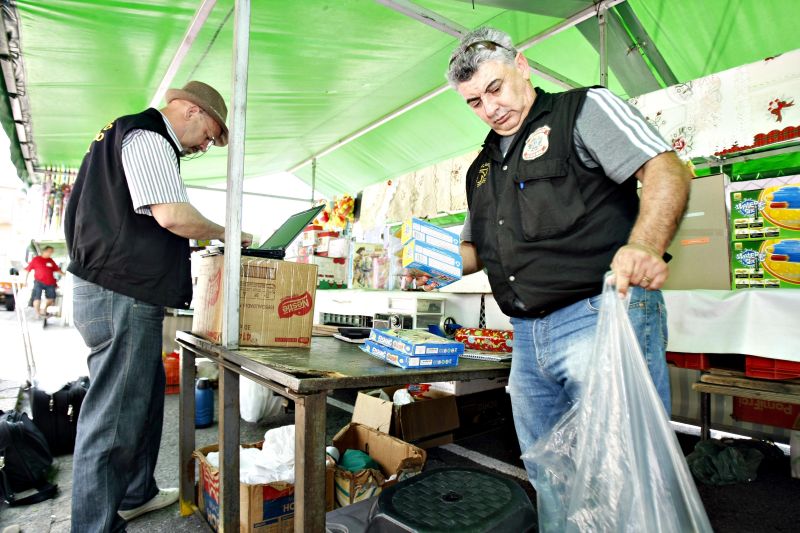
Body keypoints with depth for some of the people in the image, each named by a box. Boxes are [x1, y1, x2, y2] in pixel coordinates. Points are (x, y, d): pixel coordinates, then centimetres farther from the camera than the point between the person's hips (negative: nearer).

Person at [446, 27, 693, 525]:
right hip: (528, 338, 7)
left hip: (600, 317, -6)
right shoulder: (482, 169, 21)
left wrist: (644, 246, -30)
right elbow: (476, 249, 26)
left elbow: (667, 169, -11)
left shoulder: (583, 109, 3)